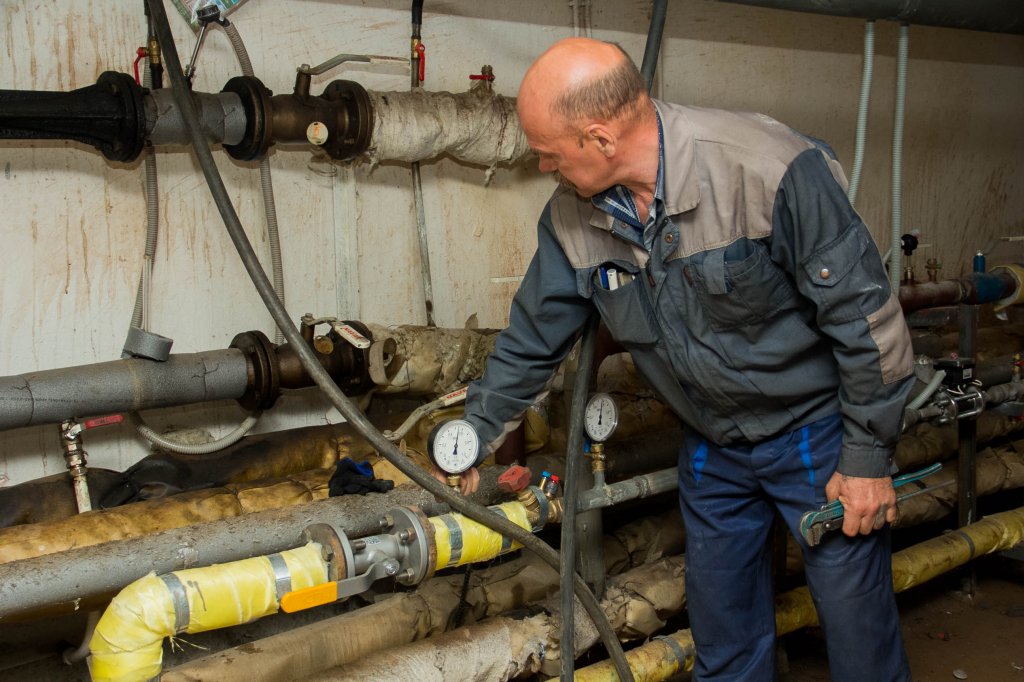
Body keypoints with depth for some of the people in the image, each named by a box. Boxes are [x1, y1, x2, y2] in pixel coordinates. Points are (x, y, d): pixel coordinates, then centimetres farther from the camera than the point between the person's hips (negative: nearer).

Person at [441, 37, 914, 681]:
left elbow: (864, 313, -21)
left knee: (859, 625, 5)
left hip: (816, 430, -5)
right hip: (712, 446, 5)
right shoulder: (572, 217, -8)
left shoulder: (770, 168, -28)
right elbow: (532, 340, 5)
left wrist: (868, 457, -15)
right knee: (722, 628, 17)